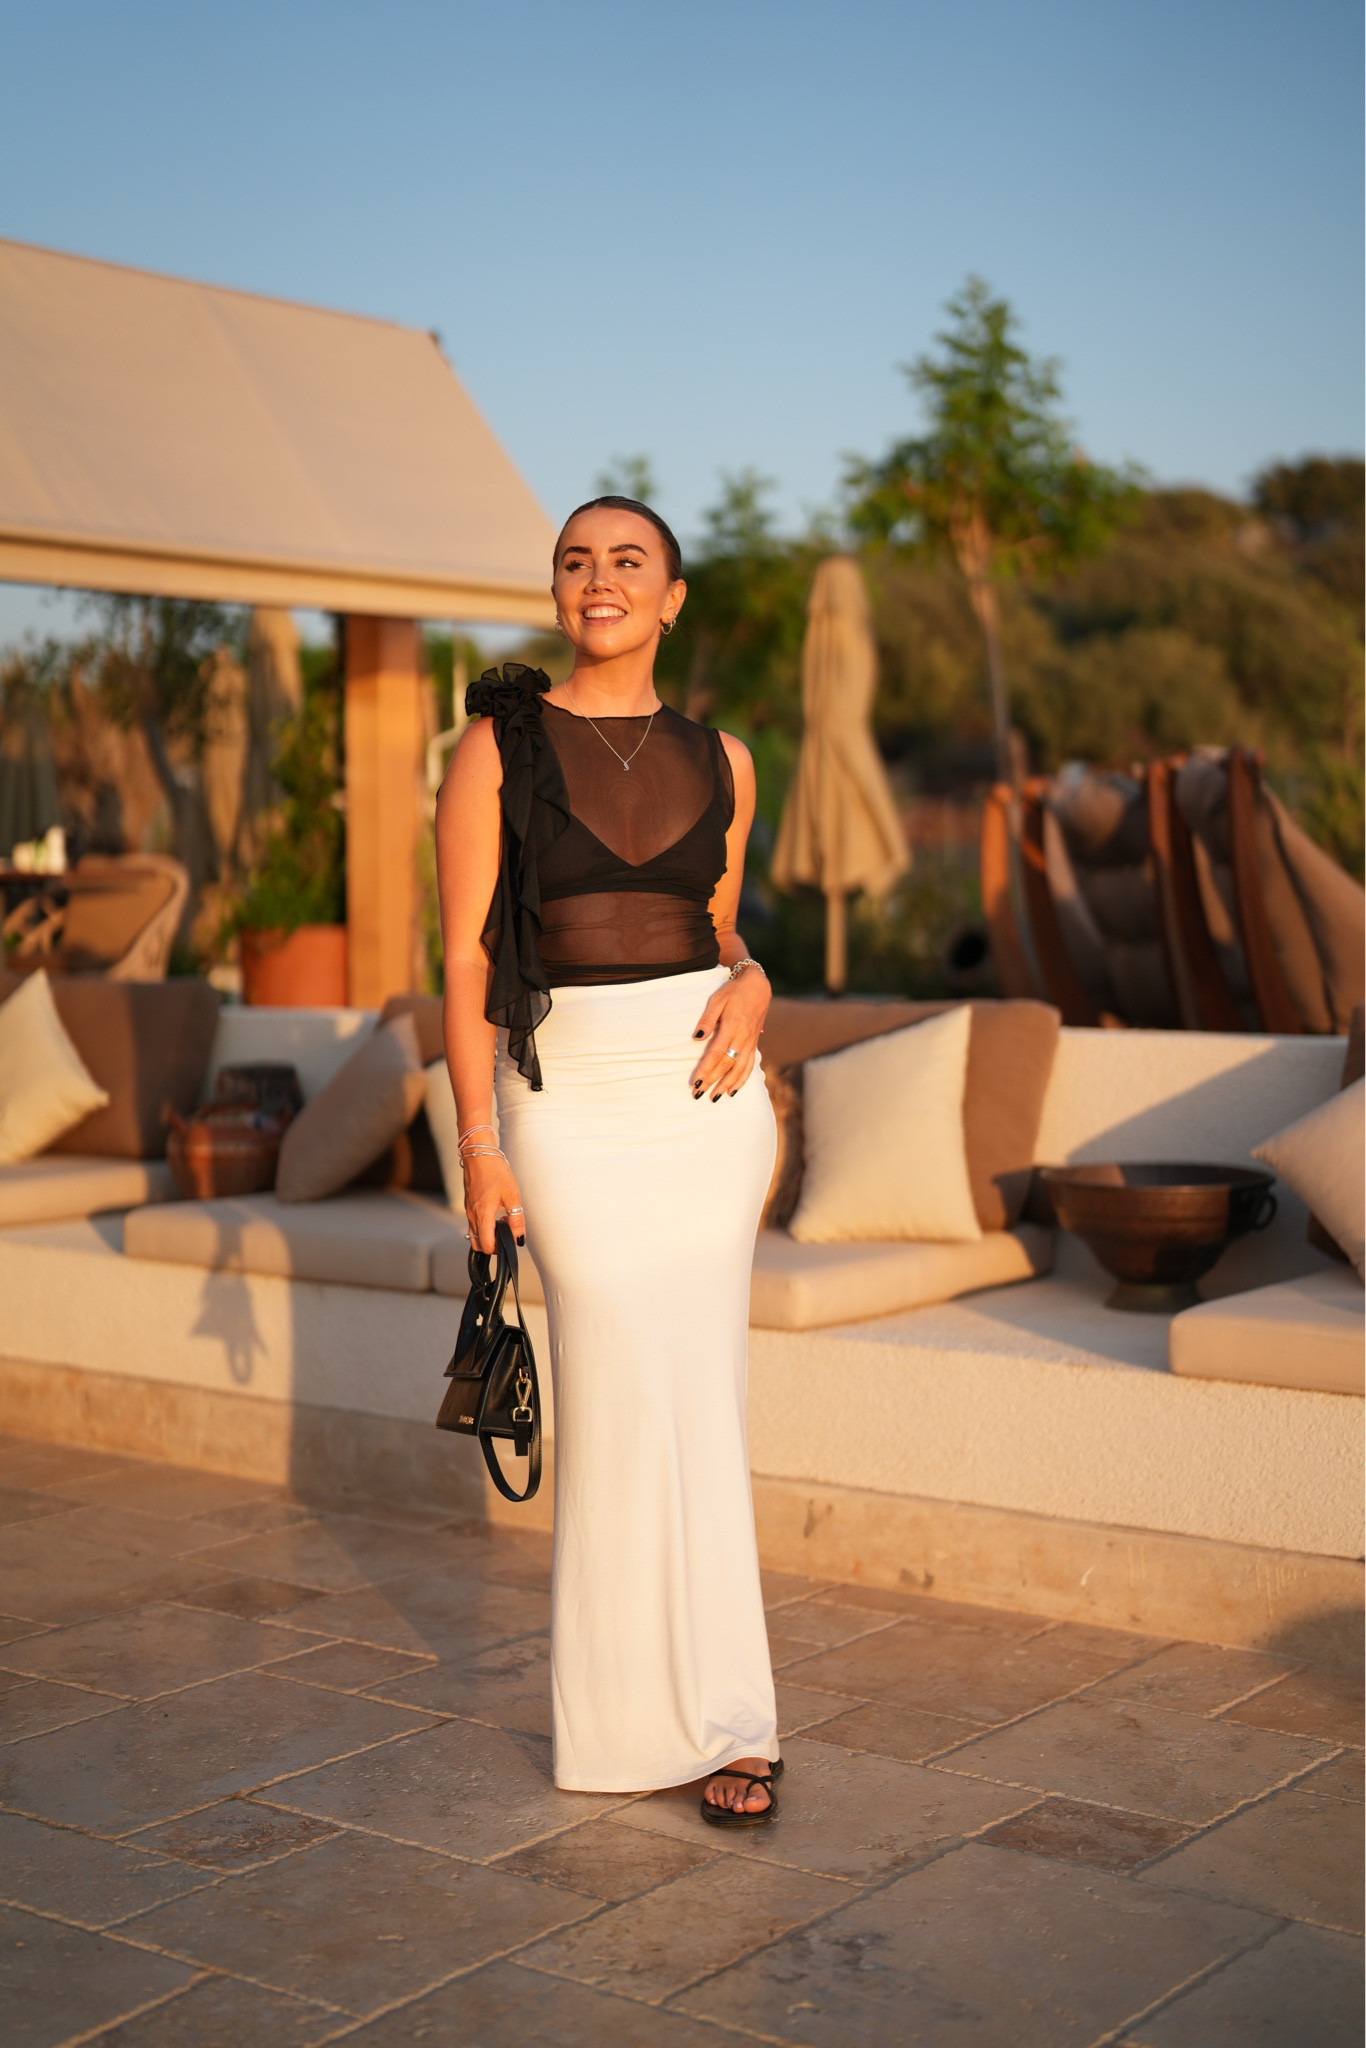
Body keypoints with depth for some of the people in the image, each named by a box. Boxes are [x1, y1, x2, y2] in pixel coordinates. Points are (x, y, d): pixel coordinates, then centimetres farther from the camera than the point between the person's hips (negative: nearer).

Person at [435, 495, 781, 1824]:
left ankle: (707, 1711, 15)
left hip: (705, 1094, 2)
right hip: (568, 1101, -2)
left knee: (693, 1397, 2)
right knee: (631, 1394, -3)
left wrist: (749, 987, -3)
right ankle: (714, 1711, 11)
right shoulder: (499, 746, -1)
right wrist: (477, 1141, -9)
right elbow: (466, 958, -3)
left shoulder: (717, 762, 8)